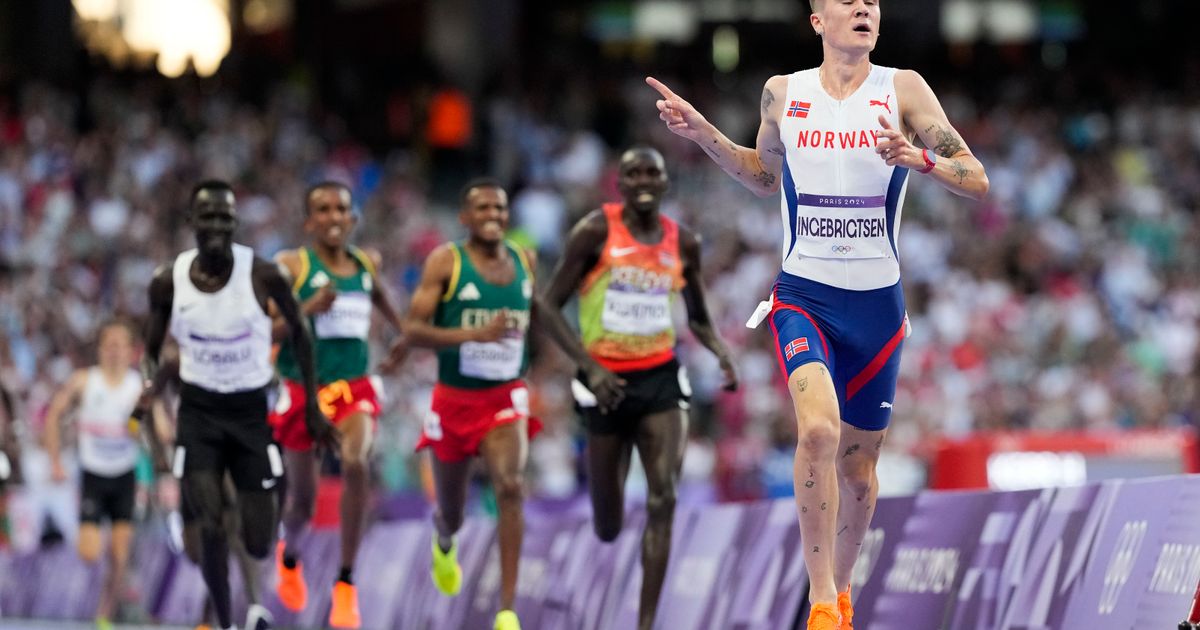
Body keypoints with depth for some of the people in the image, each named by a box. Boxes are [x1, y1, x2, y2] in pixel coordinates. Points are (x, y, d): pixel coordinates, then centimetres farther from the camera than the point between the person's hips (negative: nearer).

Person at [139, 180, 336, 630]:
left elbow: (299, 333, 2)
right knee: (210, 529, -17)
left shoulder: (262, 275, -13)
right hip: (198, 410, 0)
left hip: (251, 410, 0)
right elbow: (152, 349, 6)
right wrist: (149, 383, -17)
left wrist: (312, 408, 4)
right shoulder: (169, 281, -8)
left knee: (258, 543, 2)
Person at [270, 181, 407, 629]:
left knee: (356, 464, -27)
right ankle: (289, 557, 48)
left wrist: (403, 332, 28)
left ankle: (346, 584, -19)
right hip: (303, 389, -2)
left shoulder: (367, 263, 7)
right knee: (303, 498, 10)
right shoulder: (289, 267, -8)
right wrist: (308, 309, -27)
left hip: (354, 389, 2)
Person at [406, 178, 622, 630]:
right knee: (451, 511, 14)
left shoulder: (525, 262, 2)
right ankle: (444, 543, 56)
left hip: (506, 397, 1)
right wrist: (476, 333, -30)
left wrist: (592, 367, 13)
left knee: (510, 487, -24)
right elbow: (413, 330, -17)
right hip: (454, 399, -1)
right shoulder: (445, 262, -10)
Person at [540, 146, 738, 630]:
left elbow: (697, 318, 18)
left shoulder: (683, 243, 4)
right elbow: (550, 305, -8)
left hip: (660, 378, 2)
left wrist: (721, 353, -4)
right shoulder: (596, 231, -7)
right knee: (608, 528, 7)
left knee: (663, 500, -17)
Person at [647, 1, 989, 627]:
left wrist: (916, 157, -23)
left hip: (877, 301, 1)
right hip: (803, 294, -1)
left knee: (857, 466, 10)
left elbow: (977, 181, -5)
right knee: (818, 429, -26)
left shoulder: (902, 89, -3)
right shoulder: (782, 94, 3)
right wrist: (702, 133, 9)